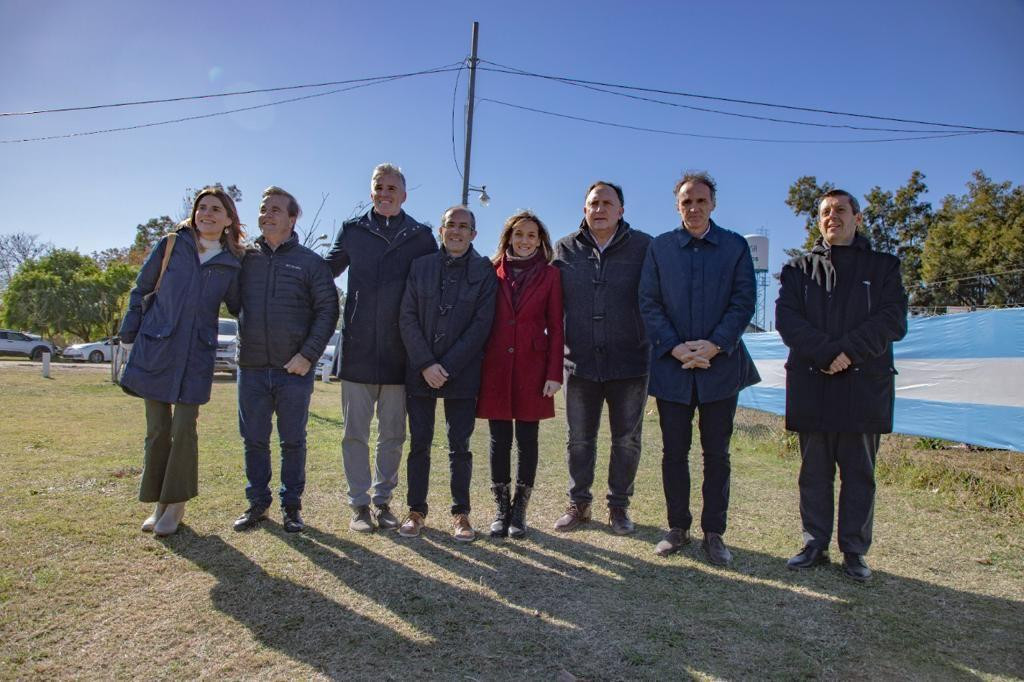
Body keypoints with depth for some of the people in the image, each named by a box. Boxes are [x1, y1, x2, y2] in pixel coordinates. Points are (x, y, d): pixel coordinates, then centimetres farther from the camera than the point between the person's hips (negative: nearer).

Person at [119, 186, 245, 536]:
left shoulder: (232, 265, 3)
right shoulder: (171, 246, 2)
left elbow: (239, 308, 14)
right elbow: (140, 290, 9)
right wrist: (129, 334, 5)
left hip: (196, 356, 0)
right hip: (155, 350, 1)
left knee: (183, 429, -3)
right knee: (157, 429, 6)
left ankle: (176, 504, 13)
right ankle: (158, 503, 20)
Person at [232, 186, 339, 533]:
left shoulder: (311, 263, 1)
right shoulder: (245, 258, 8)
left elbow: (328, 309, -3)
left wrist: (308, 354, -11)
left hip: (295, 369, -2)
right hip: (251, 368, 3)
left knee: (293, 440, 7)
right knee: (254, 439, 10)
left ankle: (291, 505, 20)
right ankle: (257, 502, 25)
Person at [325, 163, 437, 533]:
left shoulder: (421, 237, 5)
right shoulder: (352, 230, 7)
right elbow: (326, 272, 17)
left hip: (400, 351, 0)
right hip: (357, 349, 0)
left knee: (393, 435, 9)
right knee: (355, 432, 5)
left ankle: (382, 500, 24)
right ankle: (359, 503, 18)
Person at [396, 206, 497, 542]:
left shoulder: (485, 272, 2)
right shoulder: (421, 266, 8)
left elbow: (481, 324, -5)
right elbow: (407, 318, 2)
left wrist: (448, 367, -11)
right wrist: (426, 365, -9)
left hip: (462, 374, -2)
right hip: (420, 371, 2)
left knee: (460, 446, 4)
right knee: (419, 444, 6)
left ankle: (460, 514, 15)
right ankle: (416, 511, 17)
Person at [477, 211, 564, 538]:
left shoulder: (550, 274, 5)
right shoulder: (493, 272, 8)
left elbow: (556, 327, 2)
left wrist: (554, 373, -5)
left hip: (532, 367, -1)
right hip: (495, 366, 1)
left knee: (527, 439, 4)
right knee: (499, 439, 5)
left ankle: (519, 510, 17)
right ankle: (501, 509, 18)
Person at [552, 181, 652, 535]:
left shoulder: (644, 247, -1)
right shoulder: (565, 248, 5)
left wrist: (659, 343, -4)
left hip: (630, 363, -1)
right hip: (580, 361, 1)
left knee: (627, 440, 10)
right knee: (579, 439, 12)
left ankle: (619, 505, 27)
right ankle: (578, 503, 28)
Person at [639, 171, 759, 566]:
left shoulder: (735, 246, 5)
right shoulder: (659, 247, 6)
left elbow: (744, 301, -1)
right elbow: (649, 303, 0)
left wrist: (715, 345, -14)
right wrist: (675, 347, -12)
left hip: (720, 366, 0)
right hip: (671, 366, 1)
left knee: (717, 453, 7)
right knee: (674, 452, 8)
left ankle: (714, 533, 19)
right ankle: (678, 527, 23)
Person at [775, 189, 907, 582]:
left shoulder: (883, 267, 11)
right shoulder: (799, 269, 12)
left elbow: (892, 320, -2)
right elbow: (787, 318, -2)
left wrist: (849, 351, -16)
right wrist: (826, 354, -15)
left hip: (864, 384, -1)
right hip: (811, 384, 1)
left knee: (859, 473, 6)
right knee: (813, 472, 7)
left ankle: (855, 552, 16)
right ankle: (815, 545, 17)